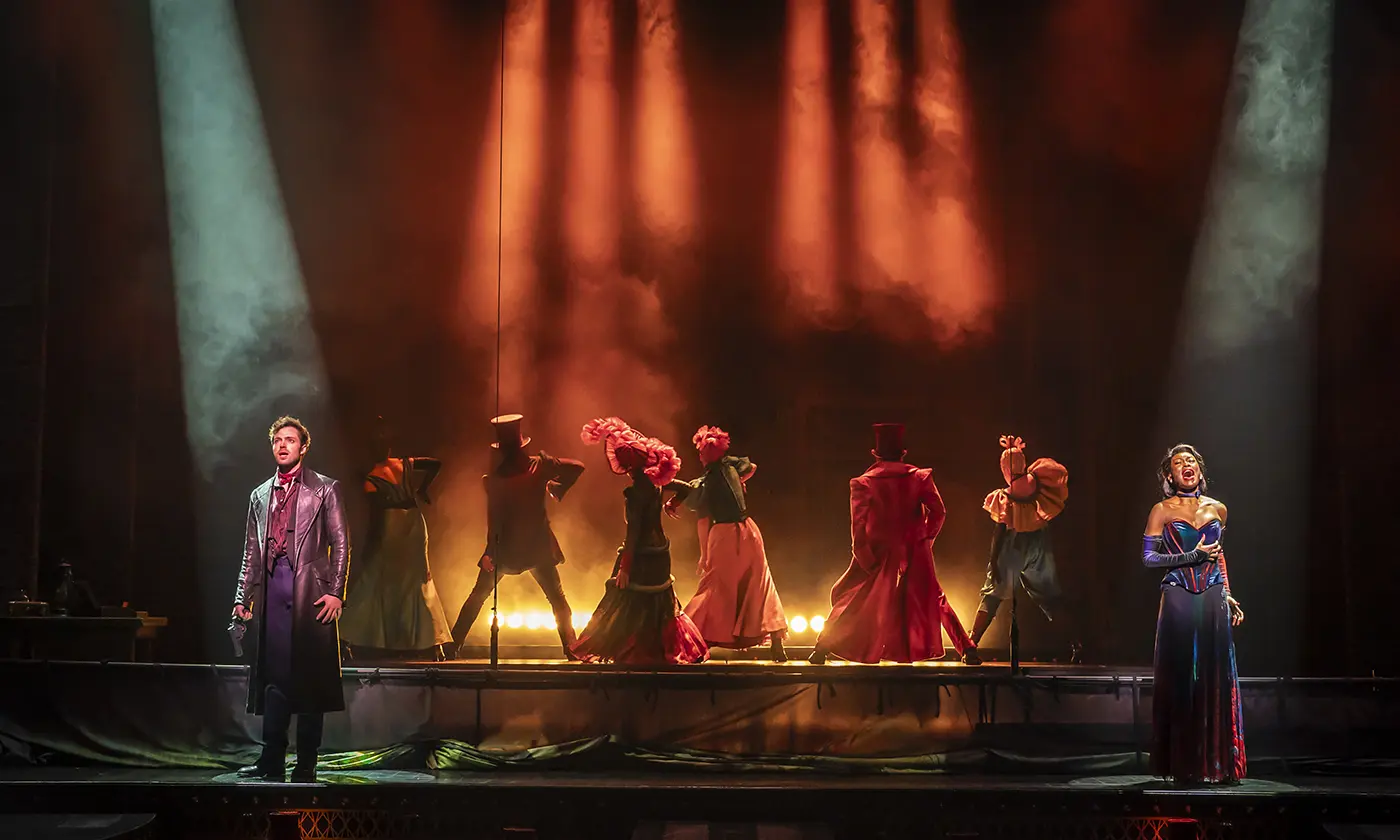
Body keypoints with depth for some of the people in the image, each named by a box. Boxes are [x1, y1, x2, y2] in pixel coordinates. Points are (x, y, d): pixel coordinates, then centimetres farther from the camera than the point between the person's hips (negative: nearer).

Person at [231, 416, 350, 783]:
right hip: (272, 594, 4)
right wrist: (242, 598, 10)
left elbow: (341, 544, 1)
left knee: (310, 679, -2)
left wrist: (336, 592, -9)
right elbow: (251, 553, 19)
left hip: (310, 591, -4)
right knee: (273, 677, 1)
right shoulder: (260, 495, 19)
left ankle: (306, 765, 3)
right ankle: (272, 762, 4)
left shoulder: (325, 489, 6)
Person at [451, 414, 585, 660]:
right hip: (538, 546, 1)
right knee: (557, 598, 10)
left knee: (478, 596, 13)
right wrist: (556, 487, 7)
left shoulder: (494, 478, -12)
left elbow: (495, 520, -11)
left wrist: (490, 552, -3)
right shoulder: (540, 465, -8)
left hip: (505, 548, -1)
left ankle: (454, 644, 12)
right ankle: (570, 648, 0)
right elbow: (576, 466, -2)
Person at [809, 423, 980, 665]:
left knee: (847, 596, 13)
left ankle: (822, 649, 5)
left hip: (879, 555, -1)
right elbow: (938, 511, -9)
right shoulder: (920, 477, 0)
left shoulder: (863, 483, -3)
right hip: (915, 555, 1)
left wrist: (865, 560, -6)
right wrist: (925, 538, 3)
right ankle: (967, 648, 7)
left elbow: (858, 525, -9)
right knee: (934, 600, 16)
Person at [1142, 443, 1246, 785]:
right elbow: (1148, 557, -3)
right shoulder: (1162, 511, 2)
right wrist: (1192, 556, -11)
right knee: (1181, 679, -3)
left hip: (1213, 600, 3)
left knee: (1215, 679, 0)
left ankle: (1215, 763, 7)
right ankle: (1184, 765, 3)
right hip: (1179, 600, -3)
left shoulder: (1217, 509, 13)